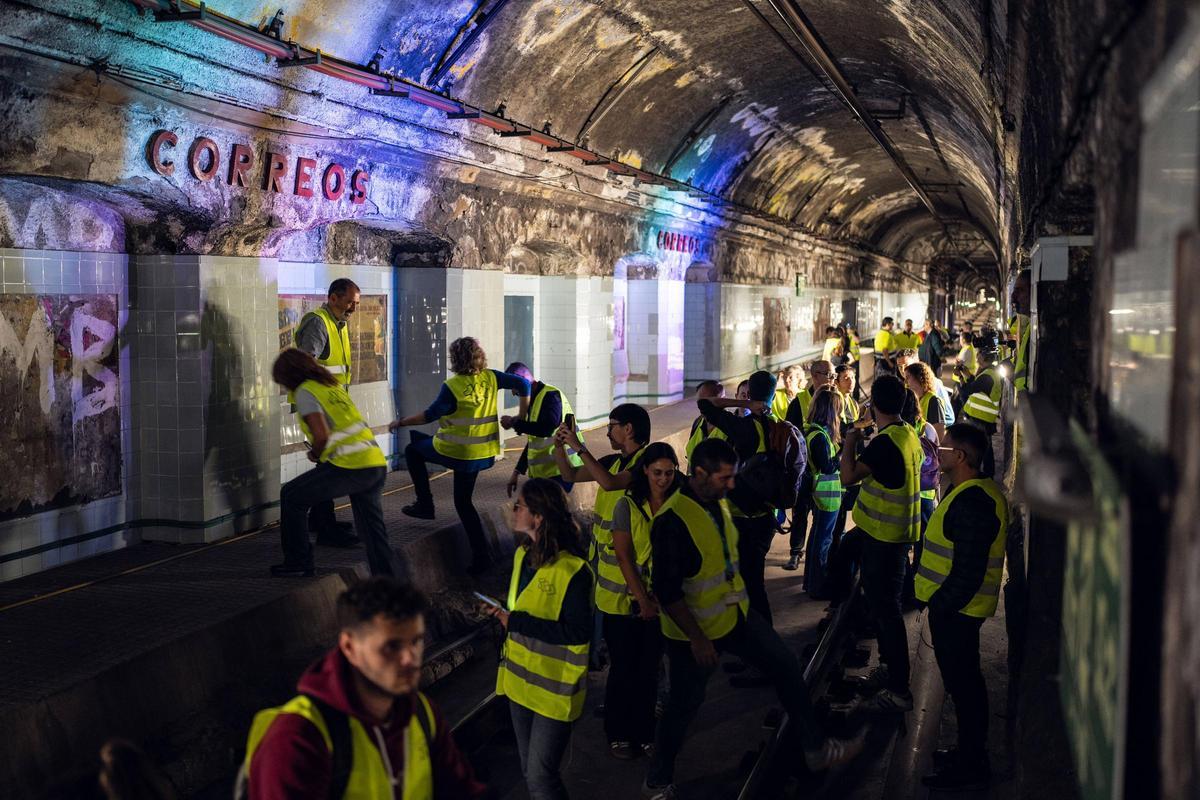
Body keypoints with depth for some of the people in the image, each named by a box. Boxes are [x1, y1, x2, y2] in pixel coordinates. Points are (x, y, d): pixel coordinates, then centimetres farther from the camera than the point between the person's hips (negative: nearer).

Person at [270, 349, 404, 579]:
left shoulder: (305, 392, -2)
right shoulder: (334, 385, 23)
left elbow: (322, 435, -14)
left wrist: (315, 454, 5)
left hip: (351, 467, -8)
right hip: (377, 464, 8)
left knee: (291, 496, 11)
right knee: (375, 534, 12)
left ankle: (299, 563, 17)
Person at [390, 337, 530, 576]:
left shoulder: (452, 386, -16)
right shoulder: (490, 378, -1)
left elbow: (430, 415, -13)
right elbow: (522, 384, 1)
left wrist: (401, 422, 0)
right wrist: (521, 416, 10)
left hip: (455, 451, -6)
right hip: (483, 454, 6)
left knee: (413, 450, 21)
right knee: (464, 501, 18)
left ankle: (425, 504, 18)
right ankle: (481, 555, 11)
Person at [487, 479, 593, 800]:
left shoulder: (571, 570, -22)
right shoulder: (522, 555, 5)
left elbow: (578, 632, -25)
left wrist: (516, 622, -24)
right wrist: (500, 612, 2)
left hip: (553, 686, -8)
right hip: (520, 679, 8)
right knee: (529, 770, 17)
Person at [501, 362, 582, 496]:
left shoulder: (550, 395, -11)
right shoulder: (533, 400, 17)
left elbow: (546, 428, -28)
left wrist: (514, 423, -15)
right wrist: (517, 472, 22)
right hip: (540, 473, 9)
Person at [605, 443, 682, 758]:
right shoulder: (628, 505, -9)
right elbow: (624, 557, -11)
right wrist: (643, 601, -15)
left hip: (662, 601, 2)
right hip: (628, 601, -2)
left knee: (649, 669, 11)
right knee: (623, 669, 7)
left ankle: (644, 733, 26)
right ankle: (618, 735, 22)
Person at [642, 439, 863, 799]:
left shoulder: (718, 502, 0)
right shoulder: (672, 520, -27)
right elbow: (667, 591, -26)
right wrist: (697, 638, -24)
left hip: (737, 615, 8)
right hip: (695, 631, -8)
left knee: (786, 666, 11)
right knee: (684, 705, 6)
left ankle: (815, 749, 25)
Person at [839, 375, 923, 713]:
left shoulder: (885, 442, -23)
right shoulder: (910, 435, 7)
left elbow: (848, 476, -27)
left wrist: (850, 442, -13)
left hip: (883, 536, -10)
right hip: (900, 530, 10)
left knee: (885, 608, -5)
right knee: (882, 602, 22)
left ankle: (898, 690, -2)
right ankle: (889, 666, 35)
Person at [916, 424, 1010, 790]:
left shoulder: (971, 503, -25)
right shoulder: (980, 492, 10)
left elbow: (968, 570, -27)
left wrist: (941, 606, -18)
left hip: (955, 609, -10)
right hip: (958, 606, 10)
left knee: (962, 683, 0)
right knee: (965, 681, 19)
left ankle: (970, 766, 11)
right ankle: (970, 751, 32)